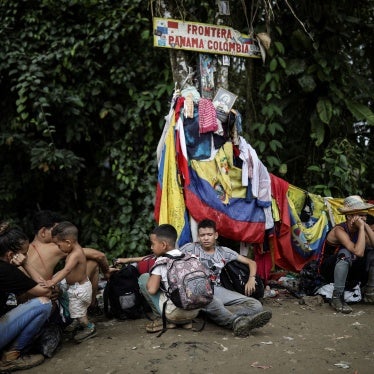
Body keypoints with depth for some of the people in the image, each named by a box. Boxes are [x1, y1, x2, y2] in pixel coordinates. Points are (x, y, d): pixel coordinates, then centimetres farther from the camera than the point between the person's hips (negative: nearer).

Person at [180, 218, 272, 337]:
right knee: (215, 303, -44)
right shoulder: (191, 248, 15)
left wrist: (251, 279, 3)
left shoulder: (223, 252, 22)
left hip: (218, 289, 5)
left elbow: (251, 262, 24)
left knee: (256, 306, -19)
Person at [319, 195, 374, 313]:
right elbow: (358, 252, -38)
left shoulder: (360, 230, -3)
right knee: (345, 253, -36)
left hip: (349, 270, 7)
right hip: (330, 270, -7)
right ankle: (337, 298, -29)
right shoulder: (339, 230, -24)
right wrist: (361, 228, -32)